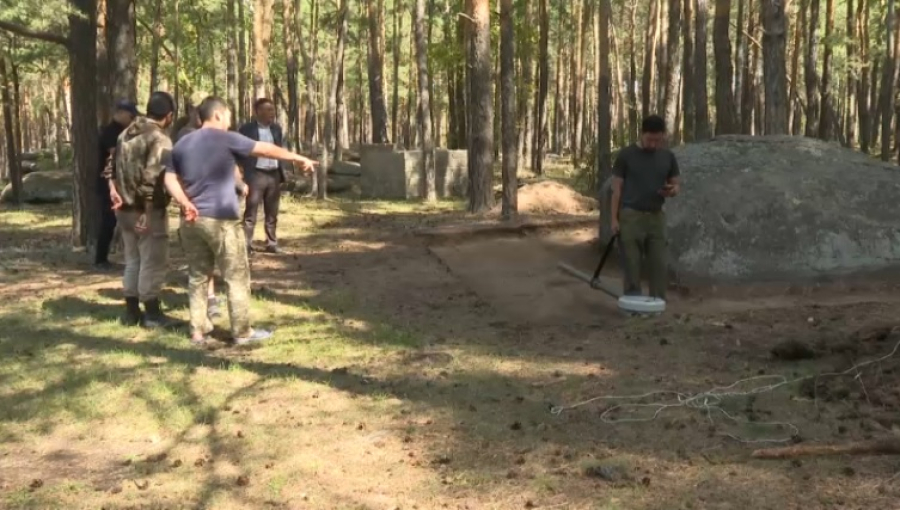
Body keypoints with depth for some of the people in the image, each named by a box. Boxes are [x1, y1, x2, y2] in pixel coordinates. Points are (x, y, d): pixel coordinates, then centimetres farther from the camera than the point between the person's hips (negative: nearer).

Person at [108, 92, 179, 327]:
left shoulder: (126, 134, 12)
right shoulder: (160, 139, -15)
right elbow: (151, 177, -24)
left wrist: (113, 188, 2)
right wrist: (149, 211, -21)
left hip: (125, 208, 8)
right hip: (149, 210, -8)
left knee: (133, 261, 16)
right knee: (153, 263, 1)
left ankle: (132, 312, 21)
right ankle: (152, 314, 6)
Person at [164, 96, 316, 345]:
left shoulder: (182, 144, 13)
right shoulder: (226, 139, -6)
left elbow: (170, 179, 6)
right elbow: (266, 149, -1)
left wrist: (185, 202, -5)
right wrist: (298, 158, 6)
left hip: (192, 220, 6)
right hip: (221, 219, -6)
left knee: (198, 276, 13)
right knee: (237, 277, 3)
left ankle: (198, 330, 16)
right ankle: (242, 331, 7)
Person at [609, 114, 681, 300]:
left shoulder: (667, 156, 7)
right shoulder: (626, 155, -4)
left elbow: (676, 184, 13)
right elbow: (617, 188, -2)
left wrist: (672, 190, -13)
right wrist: (614, 218, -7)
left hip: (656, 217, 4)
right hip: (631, 216, -3)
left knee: (659, 264, 3)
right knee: (632, 264, -1)